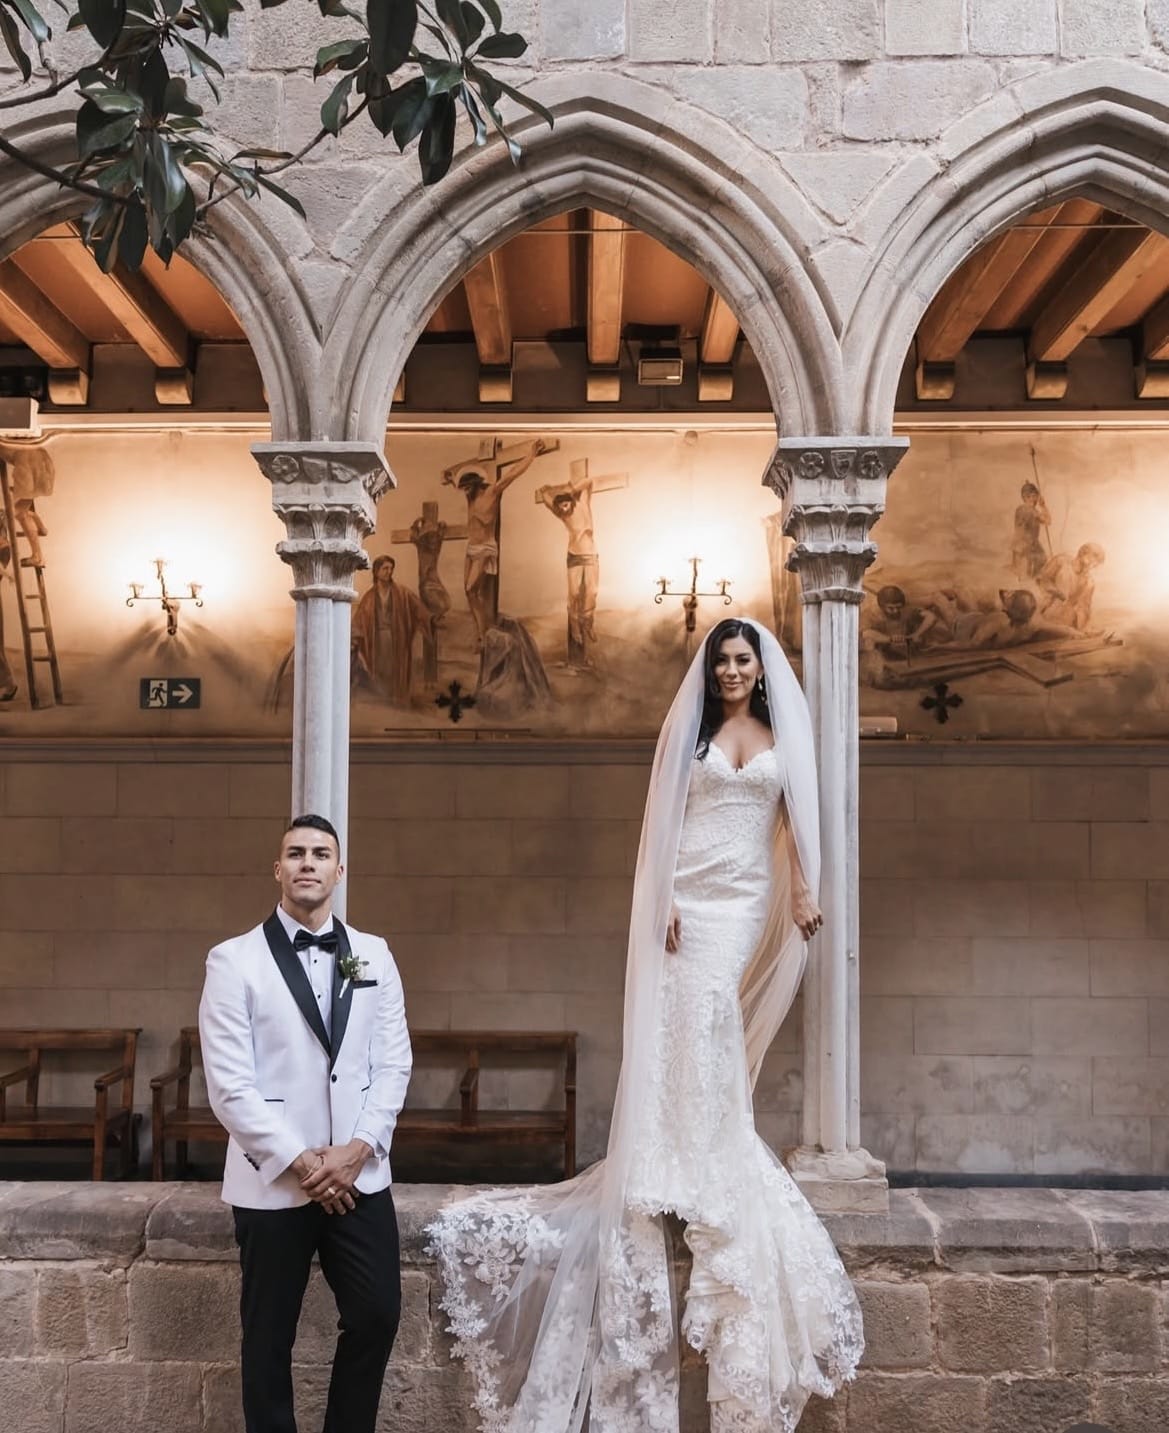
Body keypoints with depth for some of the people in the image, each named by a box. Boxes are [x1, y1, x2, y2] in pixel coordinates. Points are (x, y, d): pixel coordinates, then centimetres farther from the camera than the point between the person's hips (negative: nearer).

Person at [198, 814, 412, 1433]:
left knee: (377, 1315, 6)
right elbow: (229, 1084, -10)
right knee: (269, 1335, 9)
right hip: (273, 1181, -3)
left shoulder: (373, 955, 6)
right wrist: (300, 1161, -12)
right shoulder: (233, 960, -5)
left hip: (360, 1176, 3)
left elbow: (393, 1063, 4)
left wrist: (357, 1148, -8)